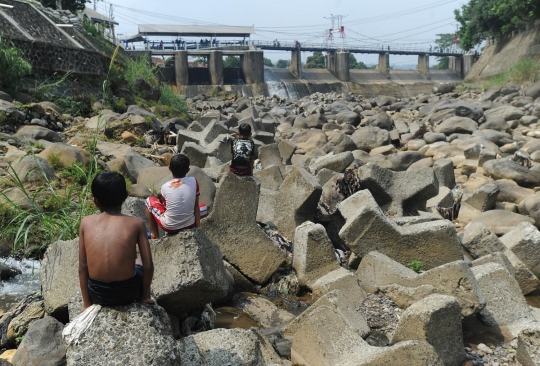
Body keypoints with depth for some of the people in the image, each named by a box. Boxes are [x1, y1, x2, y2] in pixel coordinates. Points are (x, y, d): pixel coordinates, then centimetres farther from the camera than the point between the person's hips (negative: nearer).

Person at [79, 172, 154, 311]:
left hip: (97, 295, 2)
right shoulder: (136, 223, -9)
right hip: (127, 293, -1)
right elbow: (148, 265, -8)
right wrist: (145, 295, 8)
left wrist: (86, 303, 9)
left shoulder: (86, 222, -4)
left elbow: (82, 267, -1)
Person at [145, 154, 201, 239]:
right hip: (190, 225, 2)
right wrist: (198, 228, 0)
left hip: (170, 227, -1)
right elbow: (196, 206, -6)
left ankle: (155, 235, 26)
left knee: (149, 200, 20)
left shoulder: (165, 187, -16)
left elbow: (164, 204, 2)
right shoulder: (193, 181, -12)